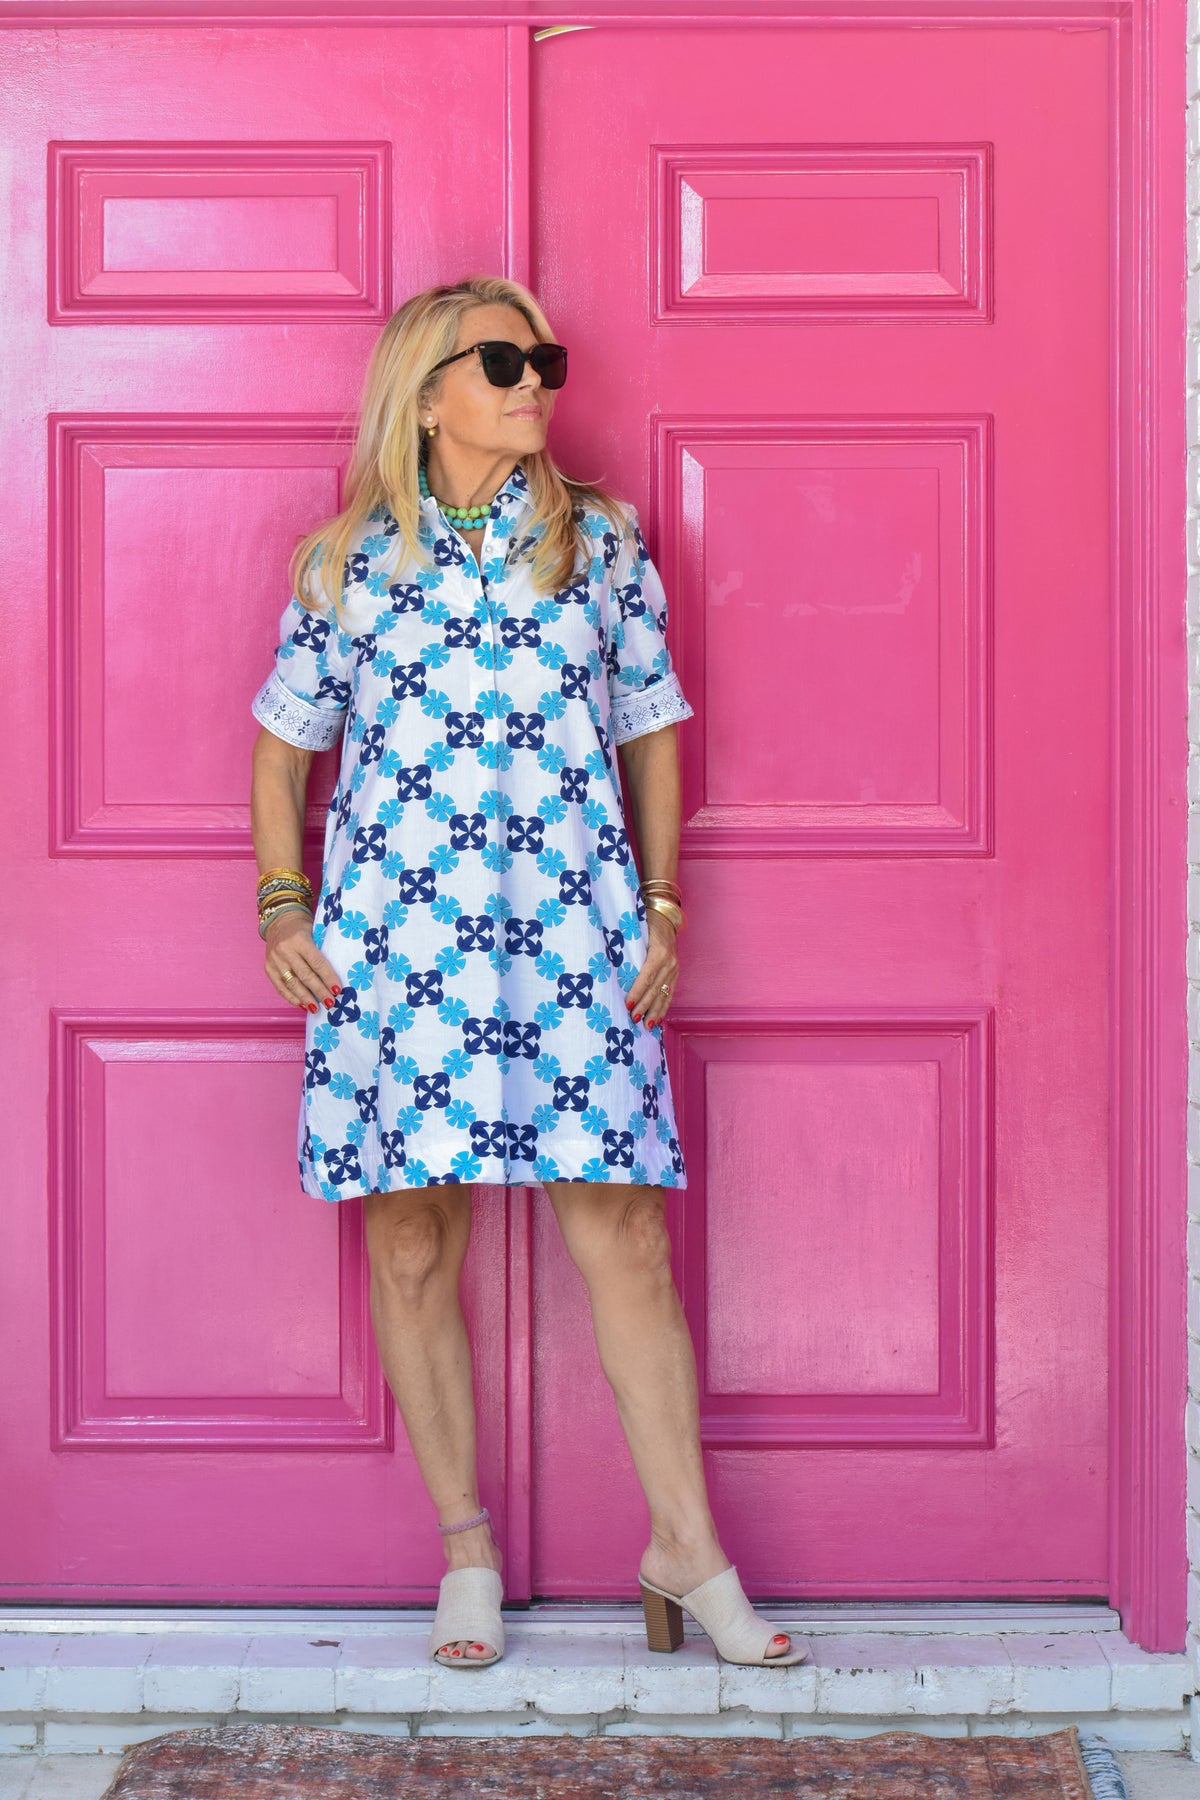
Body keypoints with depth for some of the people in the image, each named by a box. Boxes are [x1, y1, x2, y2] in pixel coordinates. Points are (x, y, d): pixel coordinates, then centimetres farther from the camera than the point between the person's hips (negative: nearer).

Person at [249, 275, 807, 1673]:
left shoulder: (601, 542, 8)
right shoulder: (349, 559, 5)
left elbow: (651, 731, 13)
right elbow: (284, 746, 13)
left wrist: (659, 905, 7)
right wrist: (283, 909, 4)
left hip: (569, 931, 0)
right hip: (394, 933, 0)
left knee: (625, 1242, -2)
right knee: (413, 1250, 4)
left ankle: (687, 1547, 9)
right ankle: (464, 1545, 18)